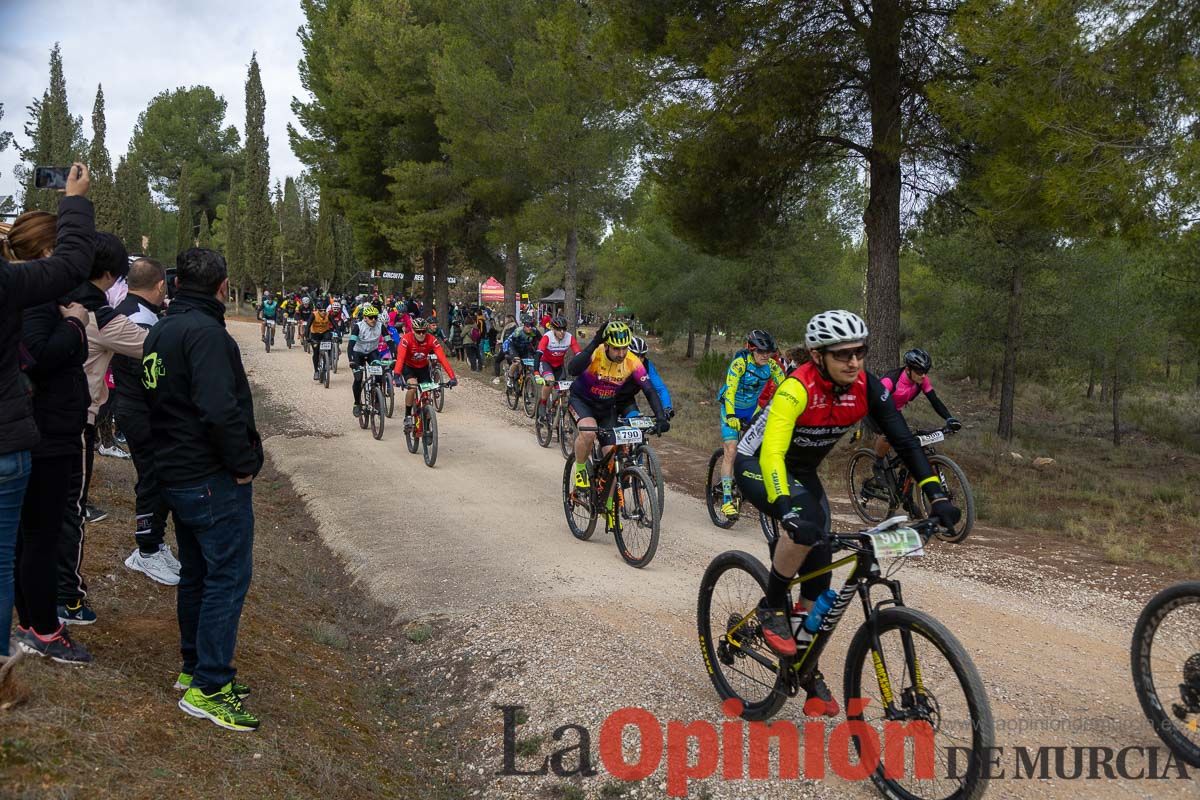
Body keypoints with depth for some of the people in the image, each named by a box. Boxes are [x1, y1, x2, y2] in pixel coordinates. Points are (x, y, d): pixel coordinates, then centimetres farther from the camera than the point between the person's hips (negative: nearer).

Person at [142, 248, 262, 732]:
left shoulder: (159, 332, 12)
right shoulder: (205, 332, -19)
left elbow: (151, 401, 19)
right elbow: (221, 410, -28)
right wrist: (244, 464, -17)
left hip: (175, 475, 10)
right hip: (214, 481, -10)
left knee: (196, 574, 19)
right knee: (228, 578, -3)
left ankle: (194, 668, 30)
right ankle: (208, 687, 1)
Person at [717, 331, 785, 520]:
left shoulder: (772, 365, -11)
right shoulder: (739, 363, -25)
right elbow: (730, 390, -32)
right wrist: (730, 416, -44)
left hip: (752, 409, 5)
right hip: (733, 409, -5)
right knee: (731, 450, -14)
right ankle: (726, 499, -12)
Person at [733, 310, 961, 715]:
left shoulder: (865, 386, -17)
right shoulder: (797, 388, -34)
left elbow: (904, 440, -16)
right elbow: (771, 453, -44)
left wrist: (936, 496, -27)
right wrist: (786, 510, -59)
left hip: (802, 473, 6)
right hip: (758, 465, -6)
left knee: (819, 565, 2)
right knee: (805, 526, -35)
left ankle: (807, 668, 19)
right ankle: (772, 607, -11)